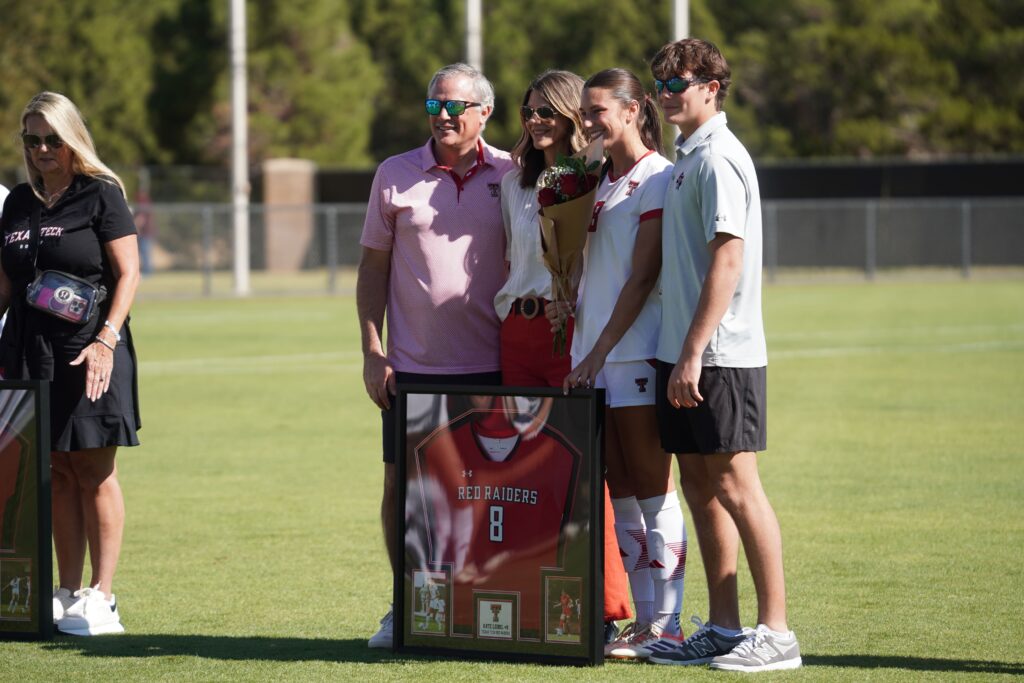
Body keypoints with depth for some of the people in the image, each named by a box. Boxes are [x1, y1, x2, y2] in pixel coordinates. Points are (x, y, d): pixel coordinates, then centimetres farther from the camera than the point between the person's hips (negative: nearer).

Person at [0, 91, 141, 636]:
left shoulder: (101, 195, -2)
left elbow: (128, 273, -7)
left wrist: (106, 337, -17)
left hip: (88, 354, -5)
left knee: (93, 473, -2)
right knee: (54, 473, 7)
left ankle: (101, 598, 0)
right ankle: (68, 592, 12)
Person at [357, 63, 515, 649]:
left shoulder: (513, 176, 3)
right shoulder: (396, 175, 4)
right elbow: (373, 266, 8)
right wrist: (373, 352, 0)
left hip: (490, 366, -1)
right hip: (413, 366, 1)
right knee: (402, 485, 2)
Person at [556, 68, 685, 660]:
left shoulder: (659, 179, -7)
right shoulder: (598, 181, 16)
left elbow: (642, 277, -12)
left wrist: (600, 349, -15)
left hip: (637, 350, -8)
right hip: (595, 351, 8)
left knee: (653, 491, -5)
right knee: (621, 492, 7)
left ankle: (665, 625, -3)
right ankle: (644, 620, 11)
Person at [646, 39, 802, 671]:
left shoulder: (719, 158, -12)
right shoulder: (688, 158, 17)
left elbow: (727, 261, -19)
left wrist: (693, 352, -21)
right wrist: (682, 355, 17)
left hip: (720, 356, -9)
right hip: (686, 354, 9)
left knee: (735, 486, -8)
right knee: (702, 487, 11)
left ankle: (776, 631, -5)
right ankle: (723, 627, 16)